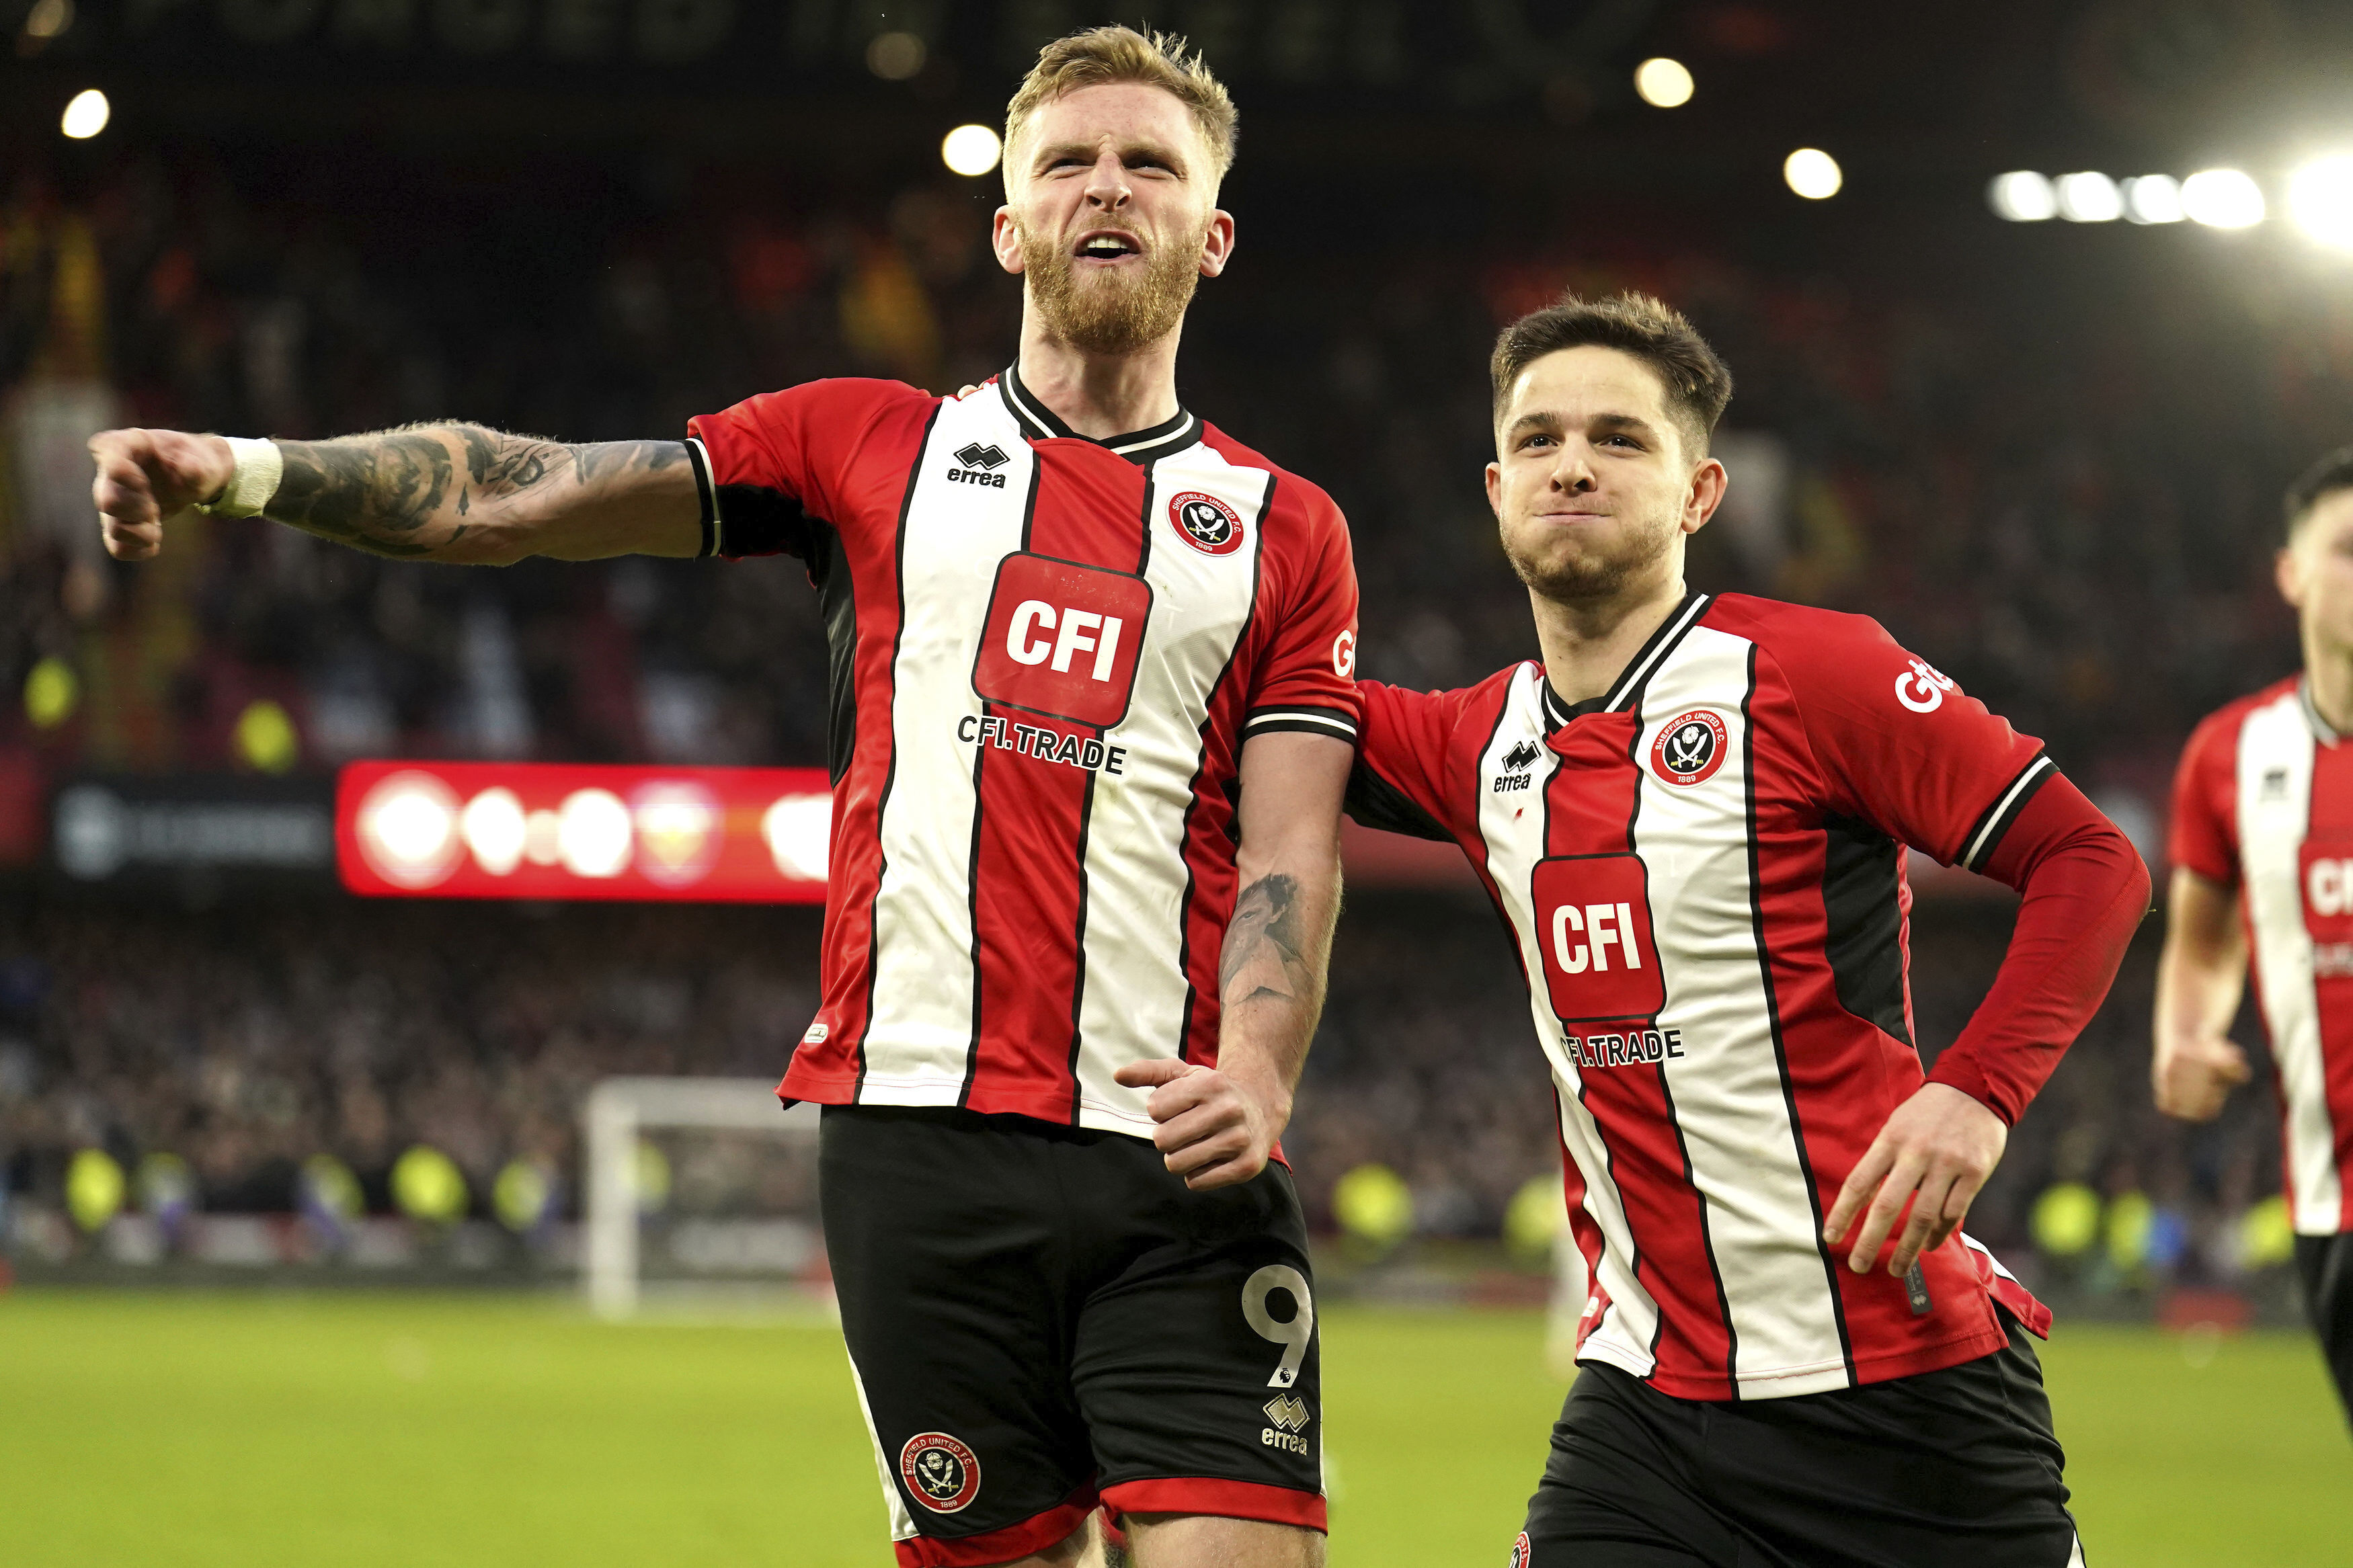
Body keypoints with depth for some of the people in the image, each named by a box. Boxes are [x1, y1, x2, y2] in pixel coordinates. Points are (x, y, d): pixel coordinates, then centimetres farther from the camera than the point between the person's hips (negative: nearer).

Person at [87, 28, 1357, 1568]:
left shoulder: (1289, 530, 13)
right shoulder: (872, 447, 14)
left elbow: (1291, 849, 4)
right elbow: (514, 495, 8)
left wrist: (1256, 1077, -15)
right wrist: (241, 464, -5)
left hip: (1178, 1157, 0)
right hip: (921, 1133, 0)